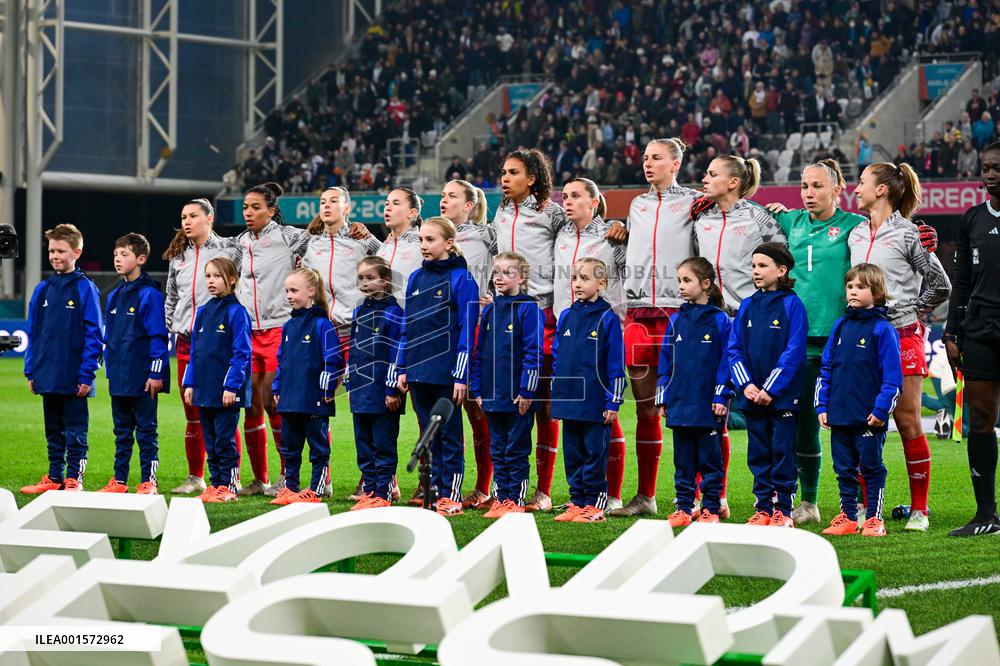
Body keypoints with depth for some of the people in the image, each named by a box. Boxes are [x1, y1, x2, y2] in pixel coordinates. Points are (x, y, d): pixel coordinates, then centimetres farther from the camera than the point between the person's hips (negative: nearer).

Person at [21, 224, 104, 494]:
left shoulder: (85, 289, -7)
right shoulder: (43, 289, 9)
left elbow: (94, 335, -9)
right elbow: (33, 333, 13)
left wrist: (87, 374, -13)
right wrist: (31, 370, 8)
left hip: (74, 378, -6)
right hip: (47, 376, 6)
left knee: (75, 431, 1)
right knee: (53, 430, 13)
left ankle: (74, 479, 7)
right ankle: (54, 477, 21)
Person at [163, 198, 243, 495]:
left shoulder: (229, 250, -1)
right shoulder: (178, 256, 15)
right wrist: (171, 326, 16)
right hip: (186, 342, 5)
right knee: (192, 414, 8)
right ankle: (195, 477, 16)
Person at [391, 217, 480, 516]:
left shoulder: (461, 279, -8)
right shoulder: (416, 278, 11)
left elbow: (466, 331, -10)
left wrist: (461, 376, -14)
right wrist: (401, 368, 11)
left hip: (446, 374, -6)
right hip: (418, 373, 6)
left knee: (449, 435, 2)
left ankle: (451, 495, 7)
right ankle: (435, 492, 16)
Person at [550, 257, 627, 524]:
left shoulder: (608, 319, -7)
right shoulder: (566, 316, 10)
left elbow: (616, 364, -7)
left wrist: (613, 401, -10)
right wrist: (556, 392, 12)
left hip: (595, 405, -6)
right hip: (568, 401, 6)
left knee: (595, 455, 0)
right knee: (573, 454, 10)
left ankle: (594, 505, 6)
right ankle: (576, 502, 18)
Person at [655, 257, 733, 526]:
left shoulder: (720, 320, -5)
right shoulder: (676, 320, 8)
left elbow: (726, 361, -6)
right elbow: (666, 360, 12)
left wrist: (721, 397, -11)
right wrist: (663, 397, 8)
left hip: (708, 405, -4)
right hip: (680, 403, 5)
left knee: (710, 459, 3)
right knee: (683, 460, 9)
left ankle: (711, 509, 10)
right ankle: (683, 508, 15)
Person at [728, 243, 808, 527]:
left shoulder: (792, 304, -7)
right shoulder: (747, 306, 9)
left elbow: (794, 351, -12)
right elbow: (734, 348, 8)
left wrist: (771, 389, -16)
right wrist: (745, 384, -7)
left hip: (782, 395, -5)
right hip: (752, 395, 5)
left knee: (782, 452, 0)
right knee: (758, 453, 9)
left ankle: (783, 509, 6)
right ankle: (763, 508, 16)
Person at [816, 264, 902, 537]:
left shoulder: (882, 329, -7)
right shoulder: (840, 326, 10)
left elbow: (892, 375, -9)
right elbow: (826, 369, 14)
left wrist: (881, 409, -15)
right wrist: (822, 406, 7)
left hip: (869, 418, -5)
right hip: (839, 416, 5)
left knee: (871, 467, 2)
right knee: (844, 468, 10)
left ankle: (874, 518, 9)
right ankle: (847, 517, 19)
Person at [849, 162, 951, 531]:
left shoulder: (907, 234, -4)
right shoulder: (856, 235, 13)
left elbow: (940, 285, 0)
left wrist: (911, 311, 4)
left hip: (902, 336, -5)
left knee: (908, 422, -4)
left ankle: (919, 509, 2)